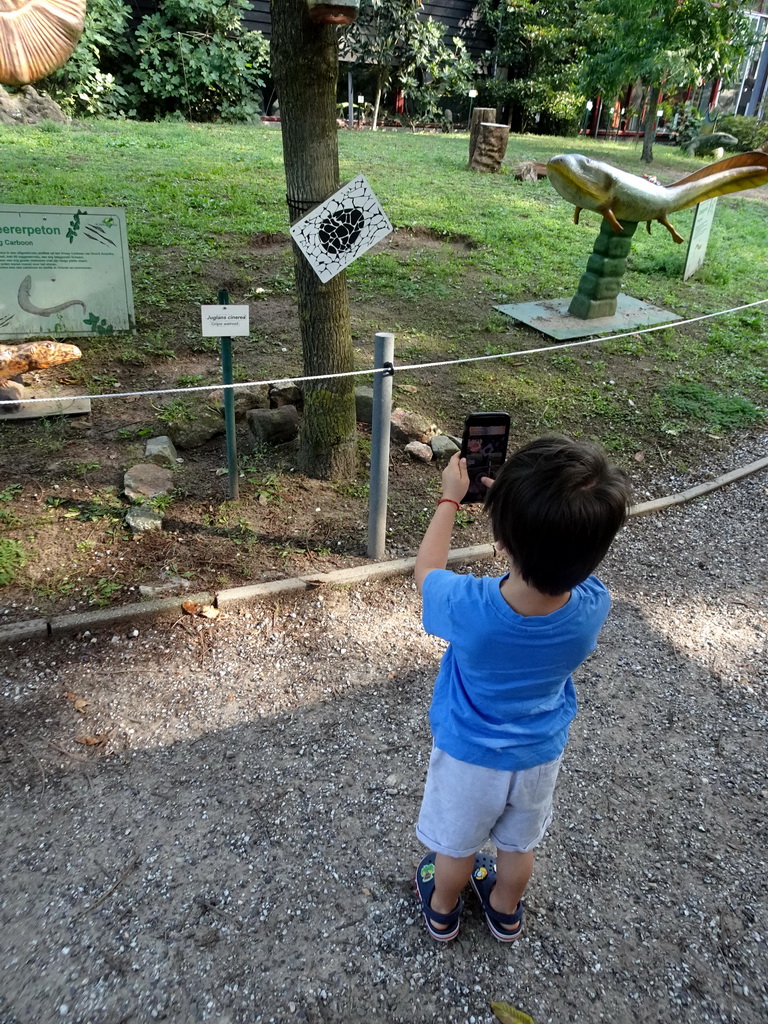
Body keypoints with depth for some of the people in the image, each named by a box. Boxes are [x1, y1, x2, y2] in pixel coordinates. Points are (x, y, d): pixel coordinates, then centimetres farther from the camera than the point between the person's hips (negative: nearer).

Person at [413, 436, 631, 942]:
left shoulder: (468, 608, -40)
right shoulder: (594, 606, -31)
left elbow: (427, 569, -15)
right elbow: (561, 557, -6)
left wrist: (451, 498, -5)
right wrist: (523, 504, -6)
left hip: (469, 755, -2)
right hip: (540, 755, 3)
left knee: (457, 845, 27)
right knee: (520, 844, 31)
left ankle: (443, 910, 55)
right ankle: (506, 911, 58)